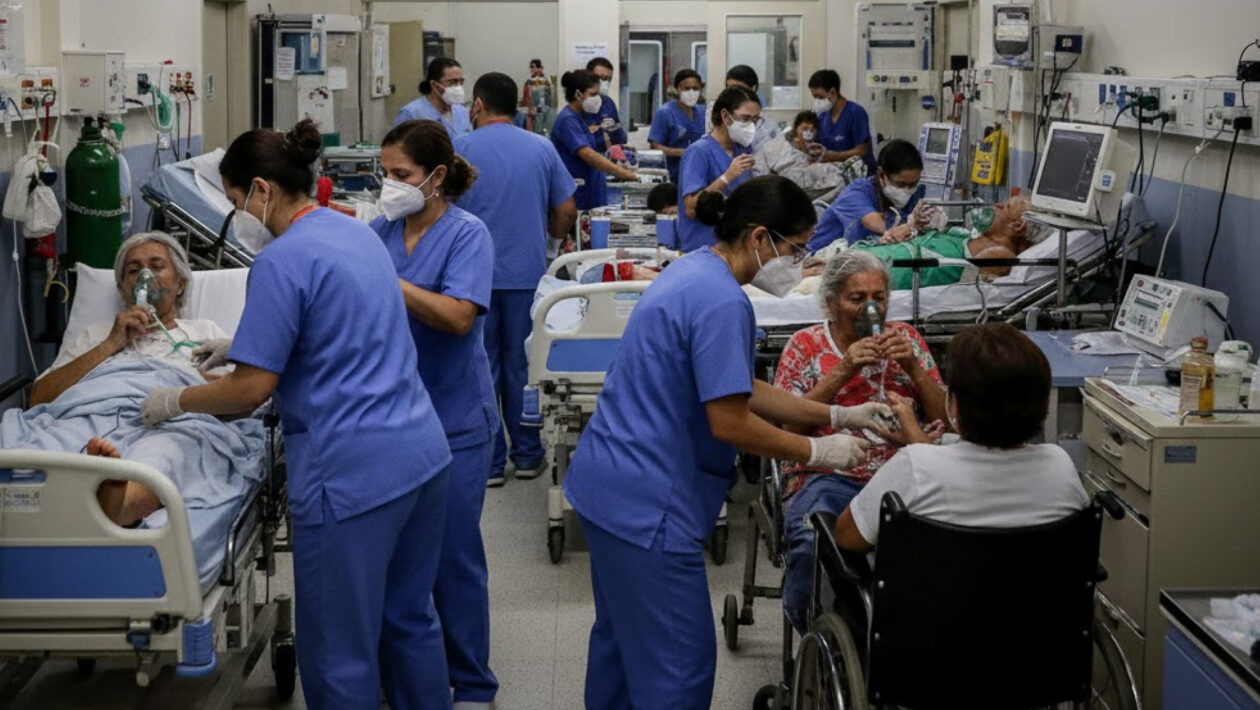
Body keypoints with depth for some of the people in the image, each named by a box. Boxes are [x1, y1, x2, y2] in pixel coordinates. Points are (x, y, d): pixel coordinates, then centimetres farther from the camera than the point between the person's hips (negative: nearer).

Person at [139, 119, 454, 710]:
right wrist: (249, 345, 26)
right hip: (423, 455, 9)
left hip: (354, 477, -9)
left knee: (340, 653, 4)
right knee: (410, 618, 22)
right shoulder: (355, 231, 12)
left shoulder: (282, 262, -15)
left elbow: (251, 390, -14)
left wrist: (173, 401, 2)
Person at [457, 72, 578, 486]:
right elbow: (566, 212, 4)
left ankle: (489, 463, 8)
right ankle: (527, 455, 17)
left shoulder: (461, 149, -5)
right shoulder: (542, 149, 2)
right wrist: (553, 240, 24)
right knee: (522, 365, 11)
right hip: (527, 272, 2)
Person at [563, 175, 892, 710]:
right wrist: (817, 452, -8)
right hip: (646, 503, -11)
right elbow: (730, 423, -21)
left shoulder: (695, 271, 11)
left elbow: (739, 390, 16)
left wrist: (837, 416, 12)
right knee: (679, 664, -2)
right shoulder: (721, 301, -21)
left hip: (606, 483, 11)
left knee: (622, 636, 23)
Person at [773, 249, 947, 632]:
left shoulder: (906, 338, 17)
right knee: (811, 545, -36)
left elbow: (945, 419, 11)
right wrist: (843, 371, -9)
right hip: (827, 476, -2)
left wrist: (913, 366, -4)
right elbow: (787, 425, -2)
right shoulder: (806, 345, 10)